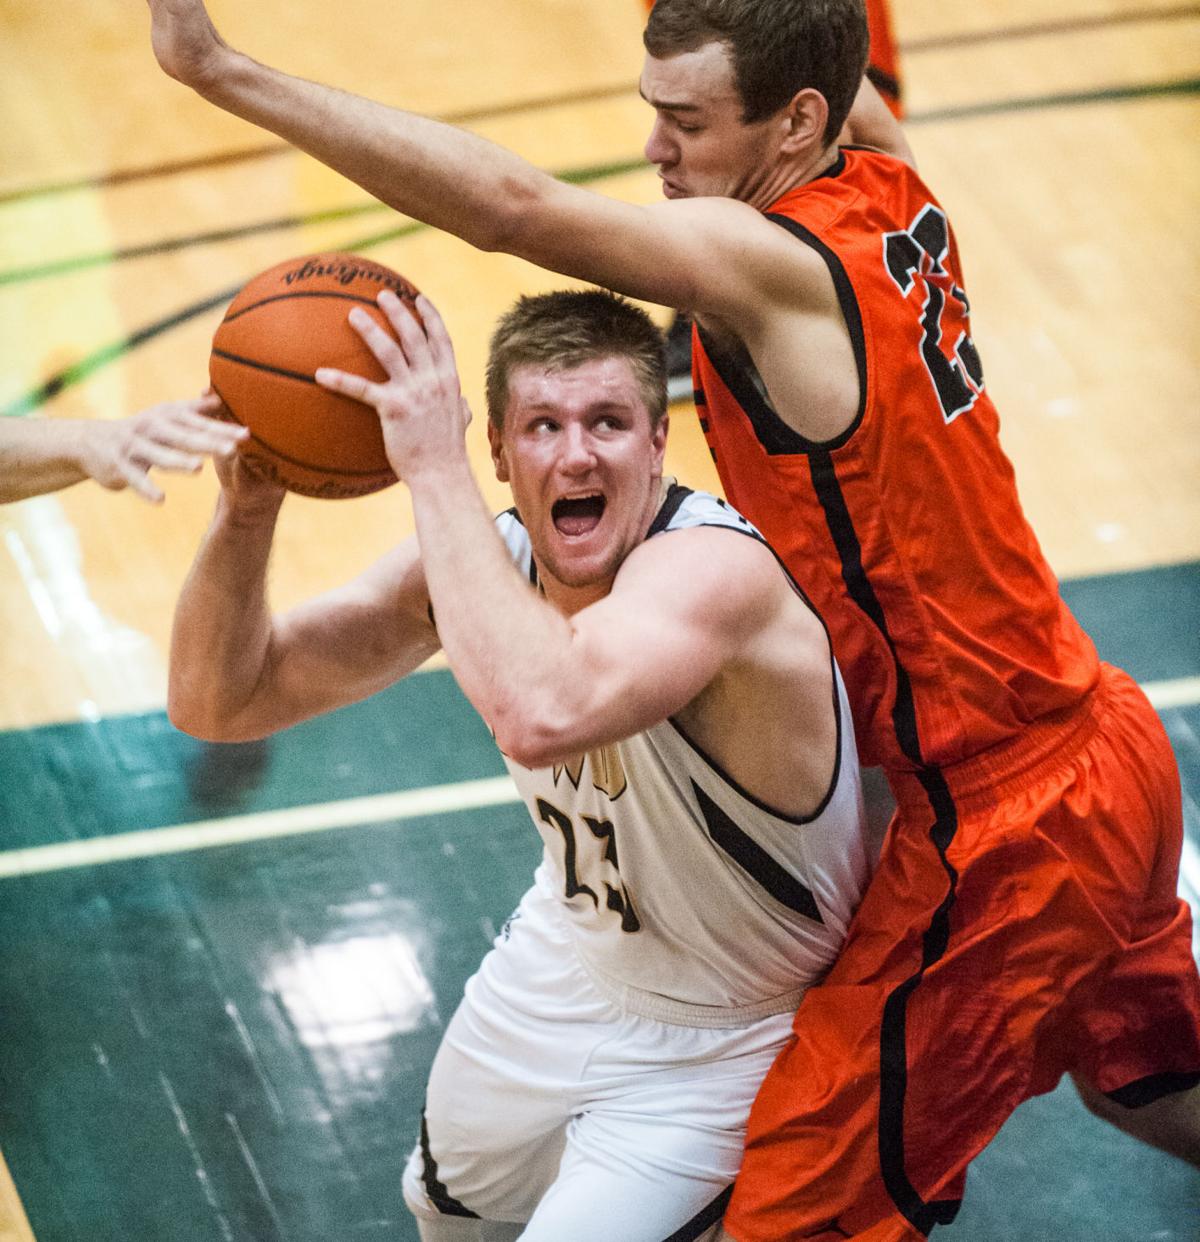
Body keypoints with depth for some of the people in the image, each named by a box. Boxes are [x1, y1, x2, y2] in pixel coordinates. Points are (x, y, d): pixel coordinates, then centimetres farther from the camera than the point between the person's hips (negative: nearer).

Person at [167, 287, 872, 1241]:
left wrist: (434, 471, -50)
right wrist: (247, 510, -34)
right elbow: (218, 704, -15)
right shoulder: (478, 557, -16)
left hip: (720, 1040, -7)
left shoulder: (716, 569, -38)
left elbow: (541, 715, -58)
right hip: (571, 955, 7)